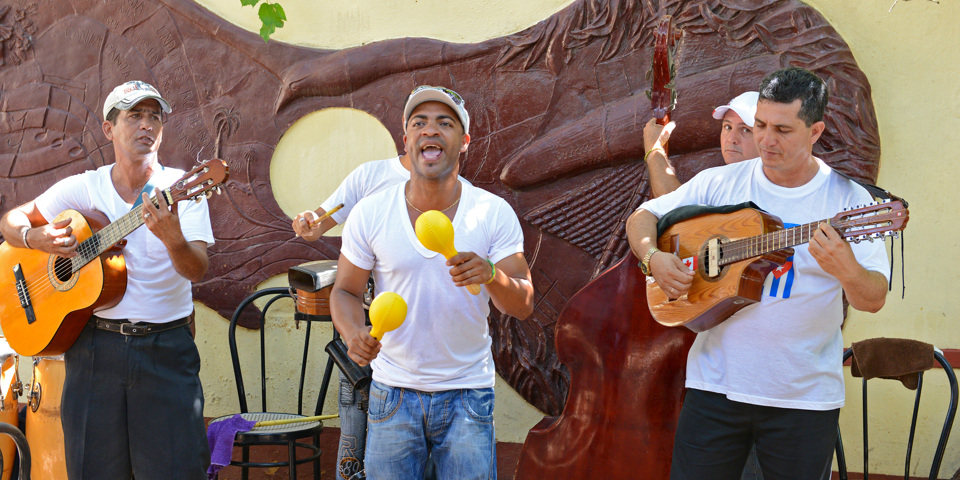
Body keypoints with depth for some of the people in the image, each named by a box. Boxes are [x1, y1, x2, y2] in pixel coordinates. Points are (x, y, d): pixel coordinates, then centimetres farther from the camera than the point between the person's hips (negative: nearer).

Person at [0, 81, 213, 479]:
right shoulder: (82, 189, 3)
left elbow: (197, 271, -15)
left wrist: (171, 237, -36)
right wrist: (37, 238, -10)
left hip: (166, 346, -2)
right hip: (95, 345, 2)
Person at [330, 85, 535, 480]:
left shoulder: (494, 213, -6)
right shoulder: (370, 214, -5)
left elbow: (523, 306, -8)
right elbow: (345, 291, 4)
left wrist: (491, 275, -30)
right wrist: (354, 333, -18)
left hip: (467, 393, 0)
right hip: (393, 392, 1)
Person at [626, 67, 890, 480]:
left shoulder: (849, 201, -6)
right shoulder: (720, 183, 1)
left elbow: (875, 300, -10)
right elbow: (642, 217, 9)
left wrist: (847, 271, -33)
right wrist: (652, 257, -13)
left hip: (804, 397, -1)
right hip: (716, 384, 2)